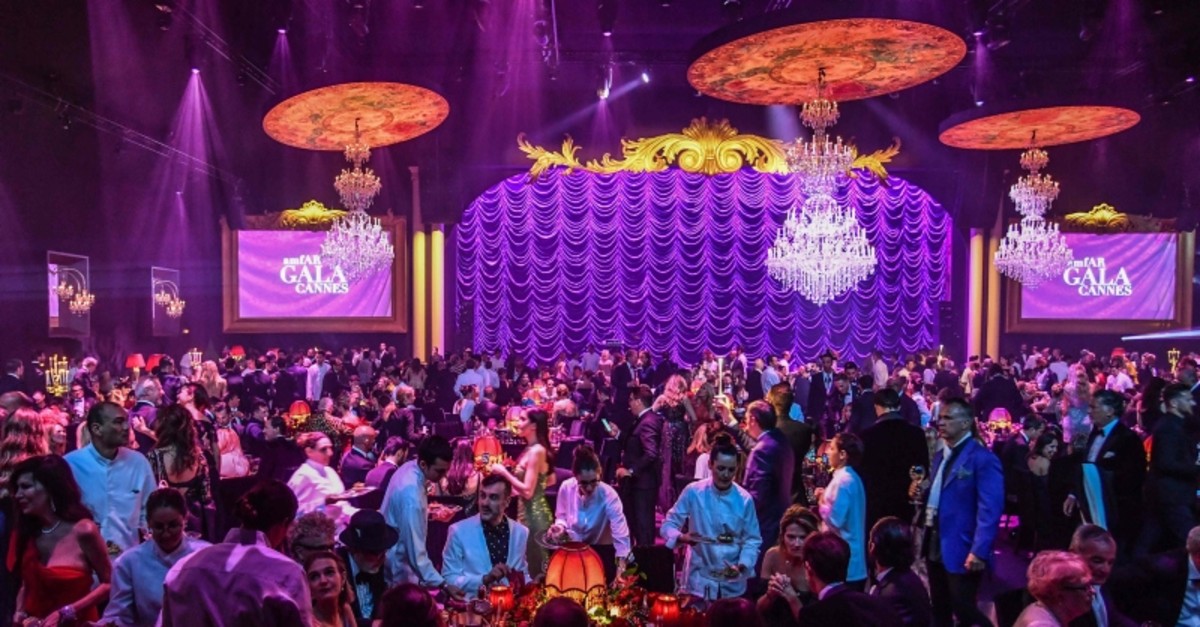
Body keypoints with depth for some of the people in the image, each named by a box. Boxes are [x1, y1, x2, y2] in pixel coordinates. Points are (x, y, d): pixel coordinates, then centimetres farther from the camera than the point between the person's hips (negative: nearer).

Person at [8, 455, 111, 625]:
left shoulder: (83, 531, -16)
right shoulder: (27, 532, 2)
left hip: (75, 623, -5)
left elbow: (108, 583, -12)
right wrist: (20, 612, -5)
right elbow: (26, 586, 12)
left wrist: (66, 613, -17)